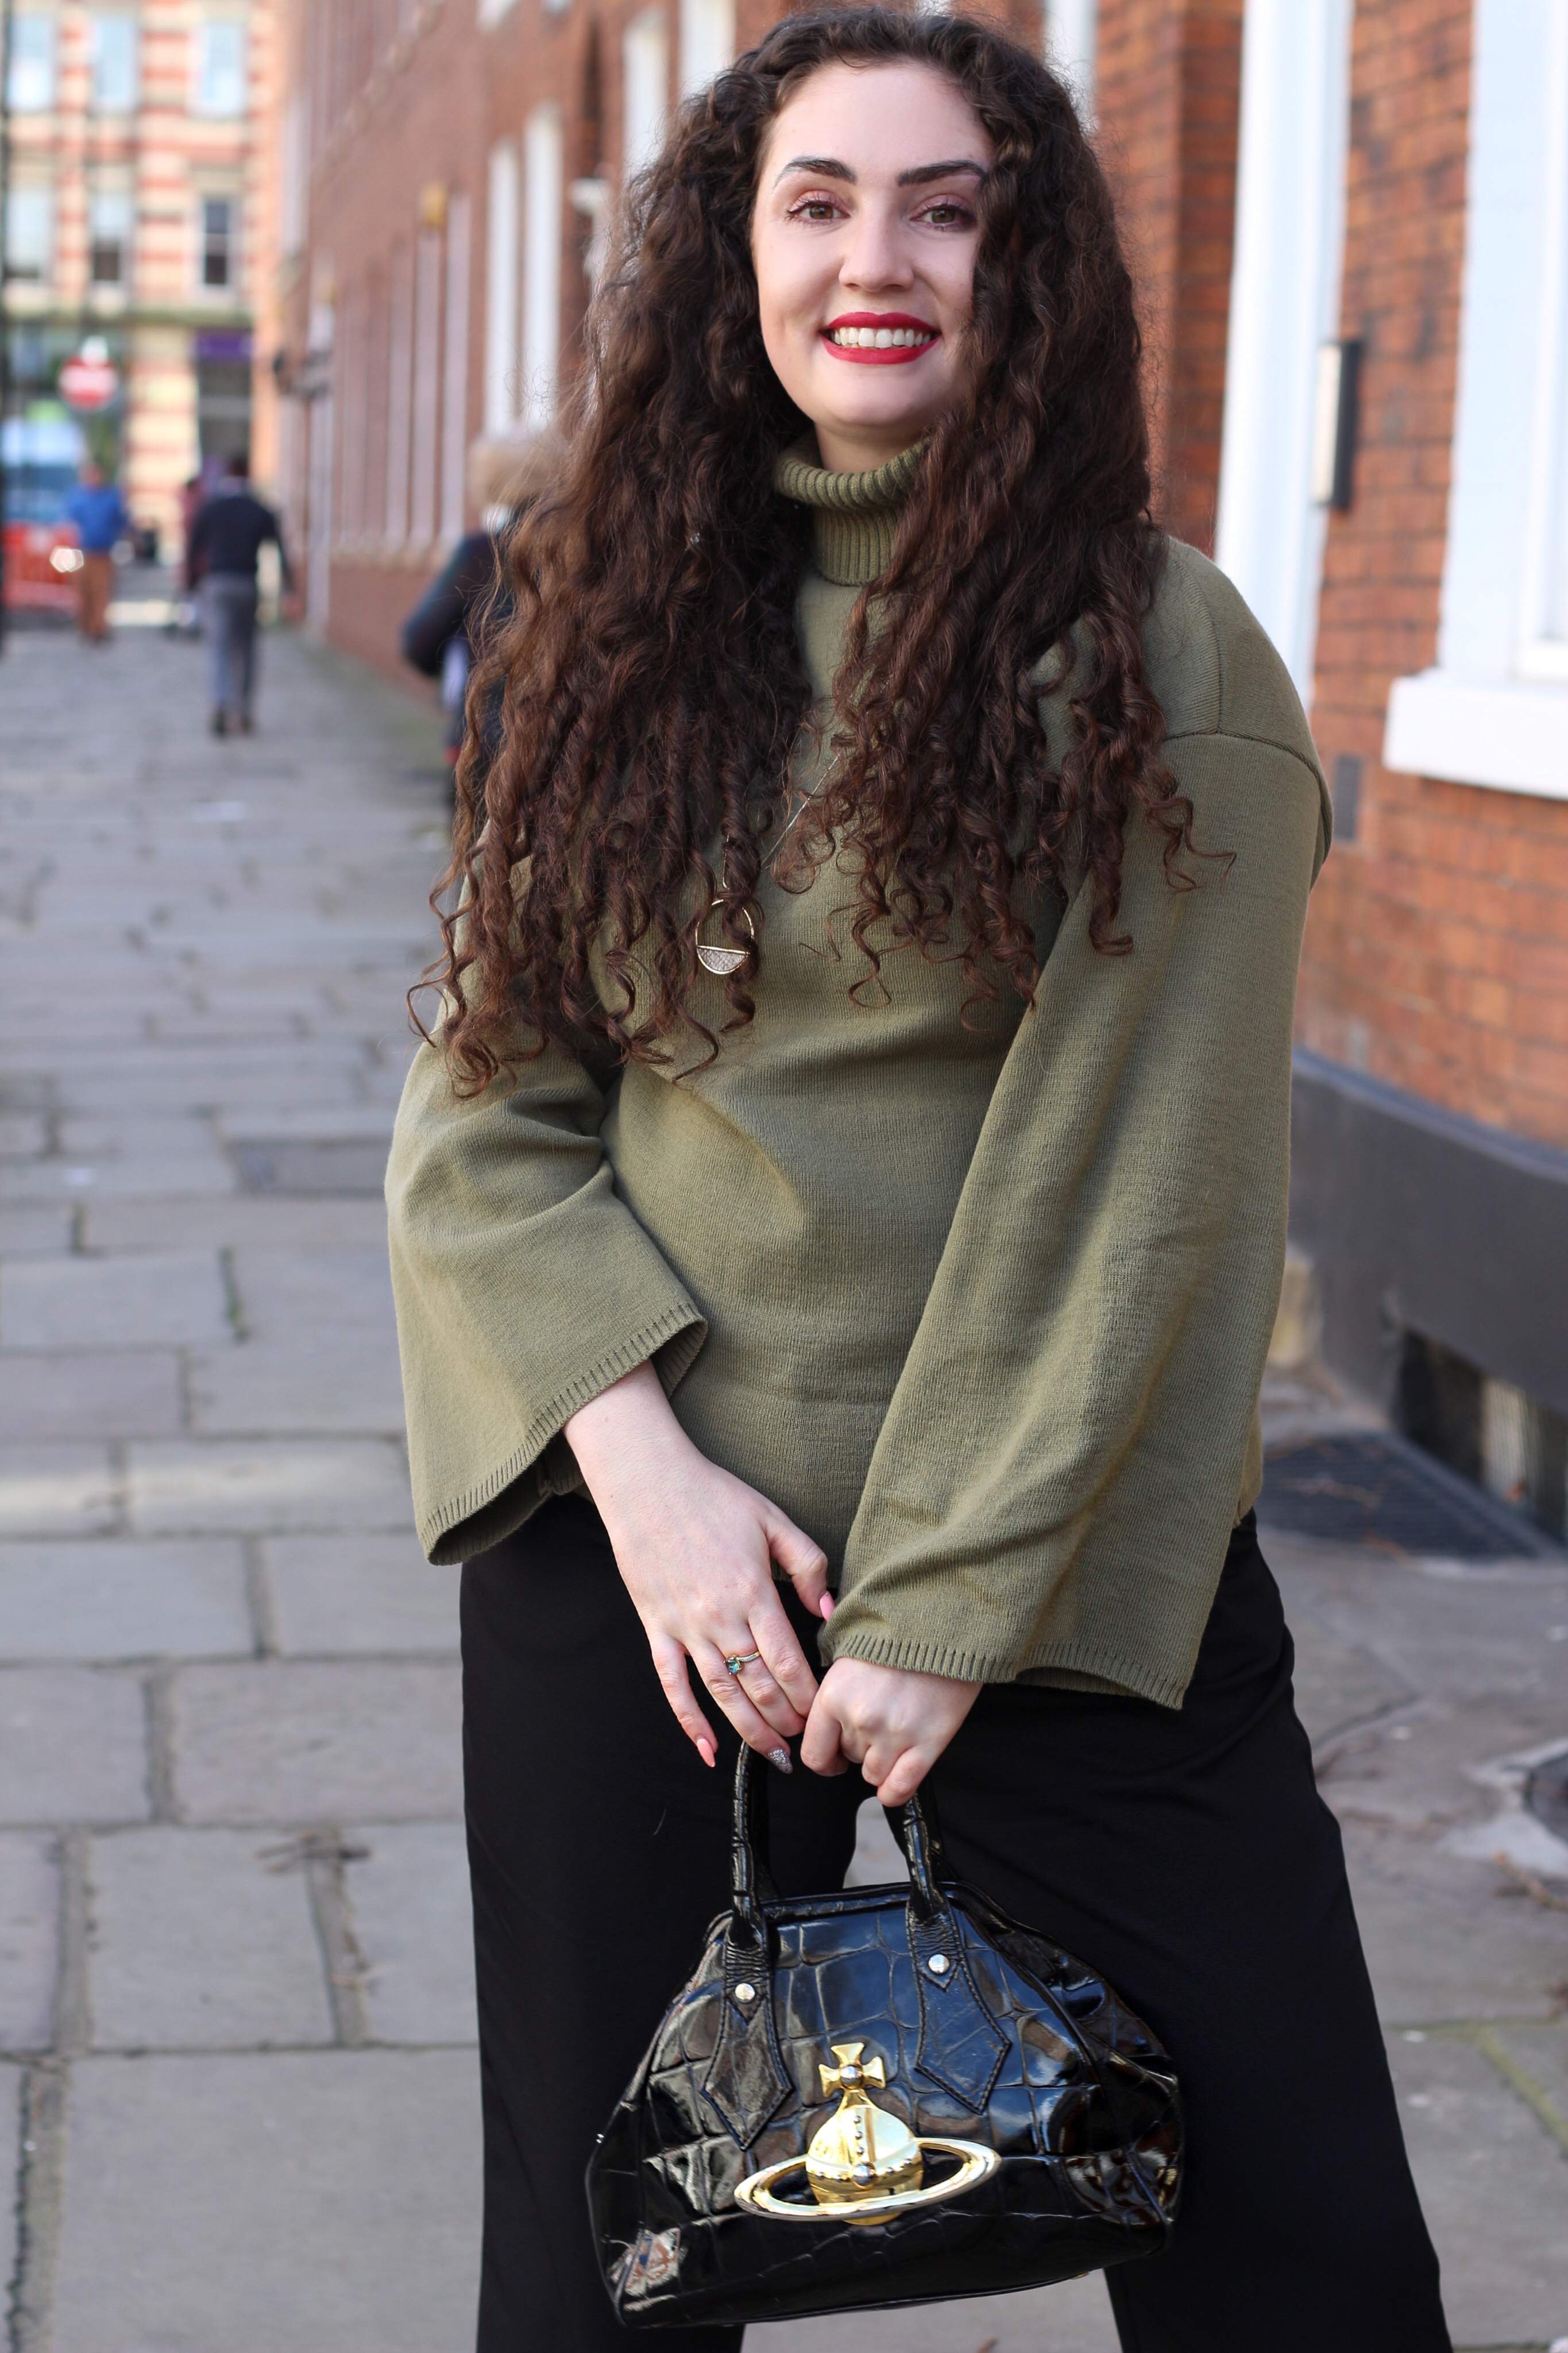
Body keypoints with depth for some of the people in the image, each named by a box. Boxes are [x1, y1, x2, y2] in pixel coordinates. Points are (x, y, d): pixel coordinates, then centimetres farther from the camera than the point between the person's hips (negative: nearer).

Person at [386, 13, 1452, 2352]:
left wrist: (954, 1605, -14)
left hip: (1064, 1560, -2)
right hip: (632, 1544, 3)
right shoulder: (626, 637, 6)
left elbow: (1138, 1189, -11)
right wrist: (646, 1467, -11)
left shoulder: (1159, 654, -5)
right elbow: (482, 1117, 3)